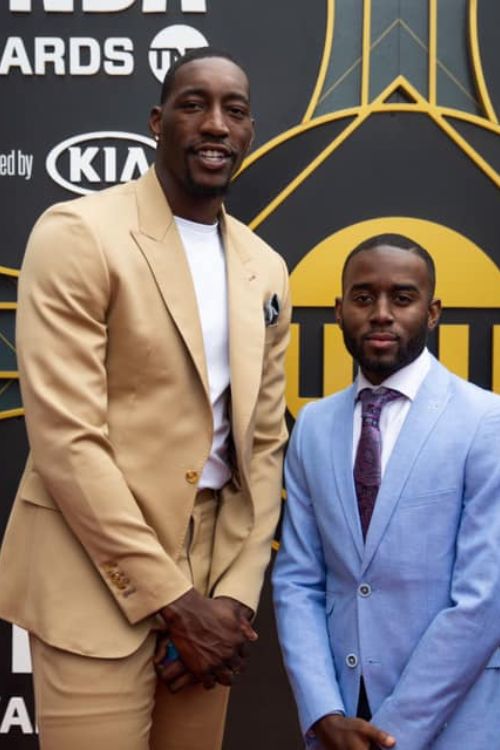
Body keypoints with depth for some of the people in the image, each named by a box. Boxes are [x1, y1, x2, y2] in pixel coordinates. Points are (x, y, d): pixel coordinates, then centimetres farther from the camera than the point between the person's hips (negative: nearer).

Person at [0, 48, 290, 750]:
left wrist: (237, 593, -1)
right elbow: (66, 440, -16)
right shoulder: (78, 233, -10)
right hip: (99, 575, -5)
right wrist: (173, 603, -14)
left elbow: (262, 443, 10)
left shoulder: (265, 270, 9)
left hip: (212, 569, 6)